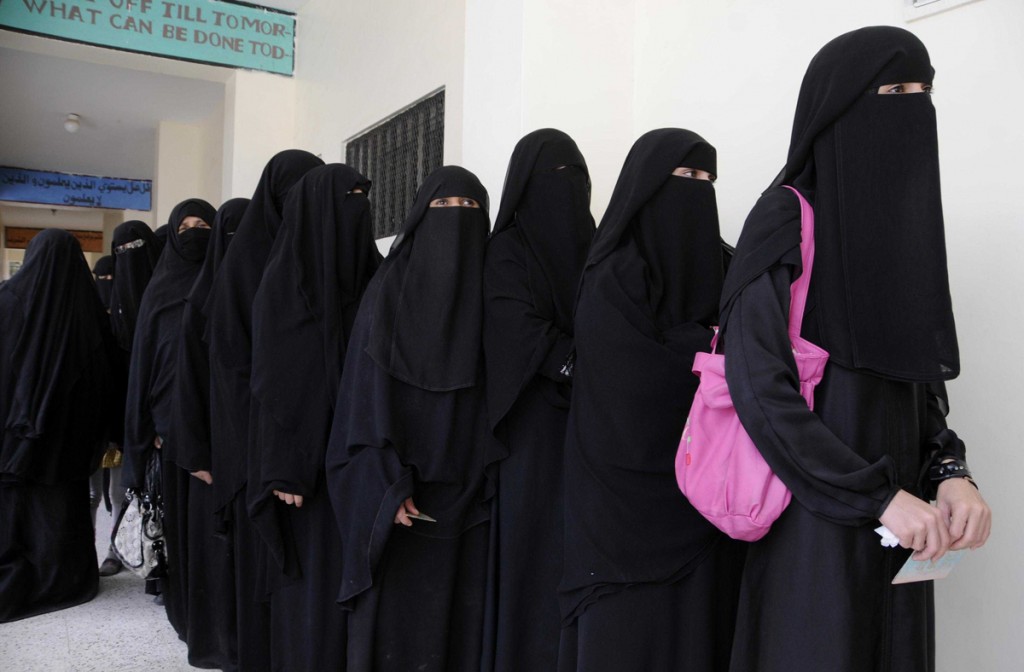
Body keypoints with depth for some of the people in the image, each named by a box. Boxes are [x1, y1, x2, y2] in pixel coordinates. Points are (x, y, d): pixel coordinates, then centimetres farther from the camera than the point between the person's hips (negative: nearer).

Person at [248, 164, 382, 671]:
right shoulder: (283, 282, -6)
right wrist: (282, 469, -15)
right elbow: (272, 380, -10)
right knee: (315, 575, 3)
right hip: (310, 457, -5)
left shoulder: (373, 275, 8)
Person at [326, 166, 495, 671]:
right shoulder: (389, 290, -1)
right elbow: (366, 396, -6)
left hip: (470, 493, 3)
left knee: (463, 618, 7)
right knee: (397, 617, 2)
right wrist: (390, 484, -15)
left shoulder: (489, 292, 7)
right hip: (401, 491, -2)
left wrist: (492, 480, -1)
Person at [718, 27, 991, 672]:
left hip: (898, 519, 7)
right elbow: (756, 382, -18)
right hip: (814, 516, -7)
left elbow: (923, 381, 14)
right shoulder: (786, 220, -11)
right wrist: (881, 497, -18)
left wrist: (950, 472, -4)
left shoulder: (904, 220, 11)